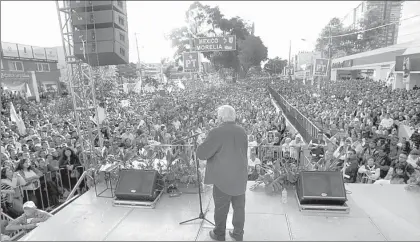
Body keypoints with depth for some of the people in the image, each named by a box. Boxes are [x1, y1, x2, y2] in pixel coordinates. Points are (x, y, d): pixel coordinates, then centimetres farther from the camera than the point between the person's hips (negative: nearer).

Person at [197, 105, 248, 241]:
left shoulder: (216, 133, -20)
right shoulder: (242, 131, -2)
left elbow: (201, 154, -19)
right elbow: (244, 152, 9)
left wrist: (205, 142, -2)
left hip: (223, 178, -5)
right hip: (240, 177, 5)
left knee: (221, 209, 14)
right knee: (239, 207, 19)